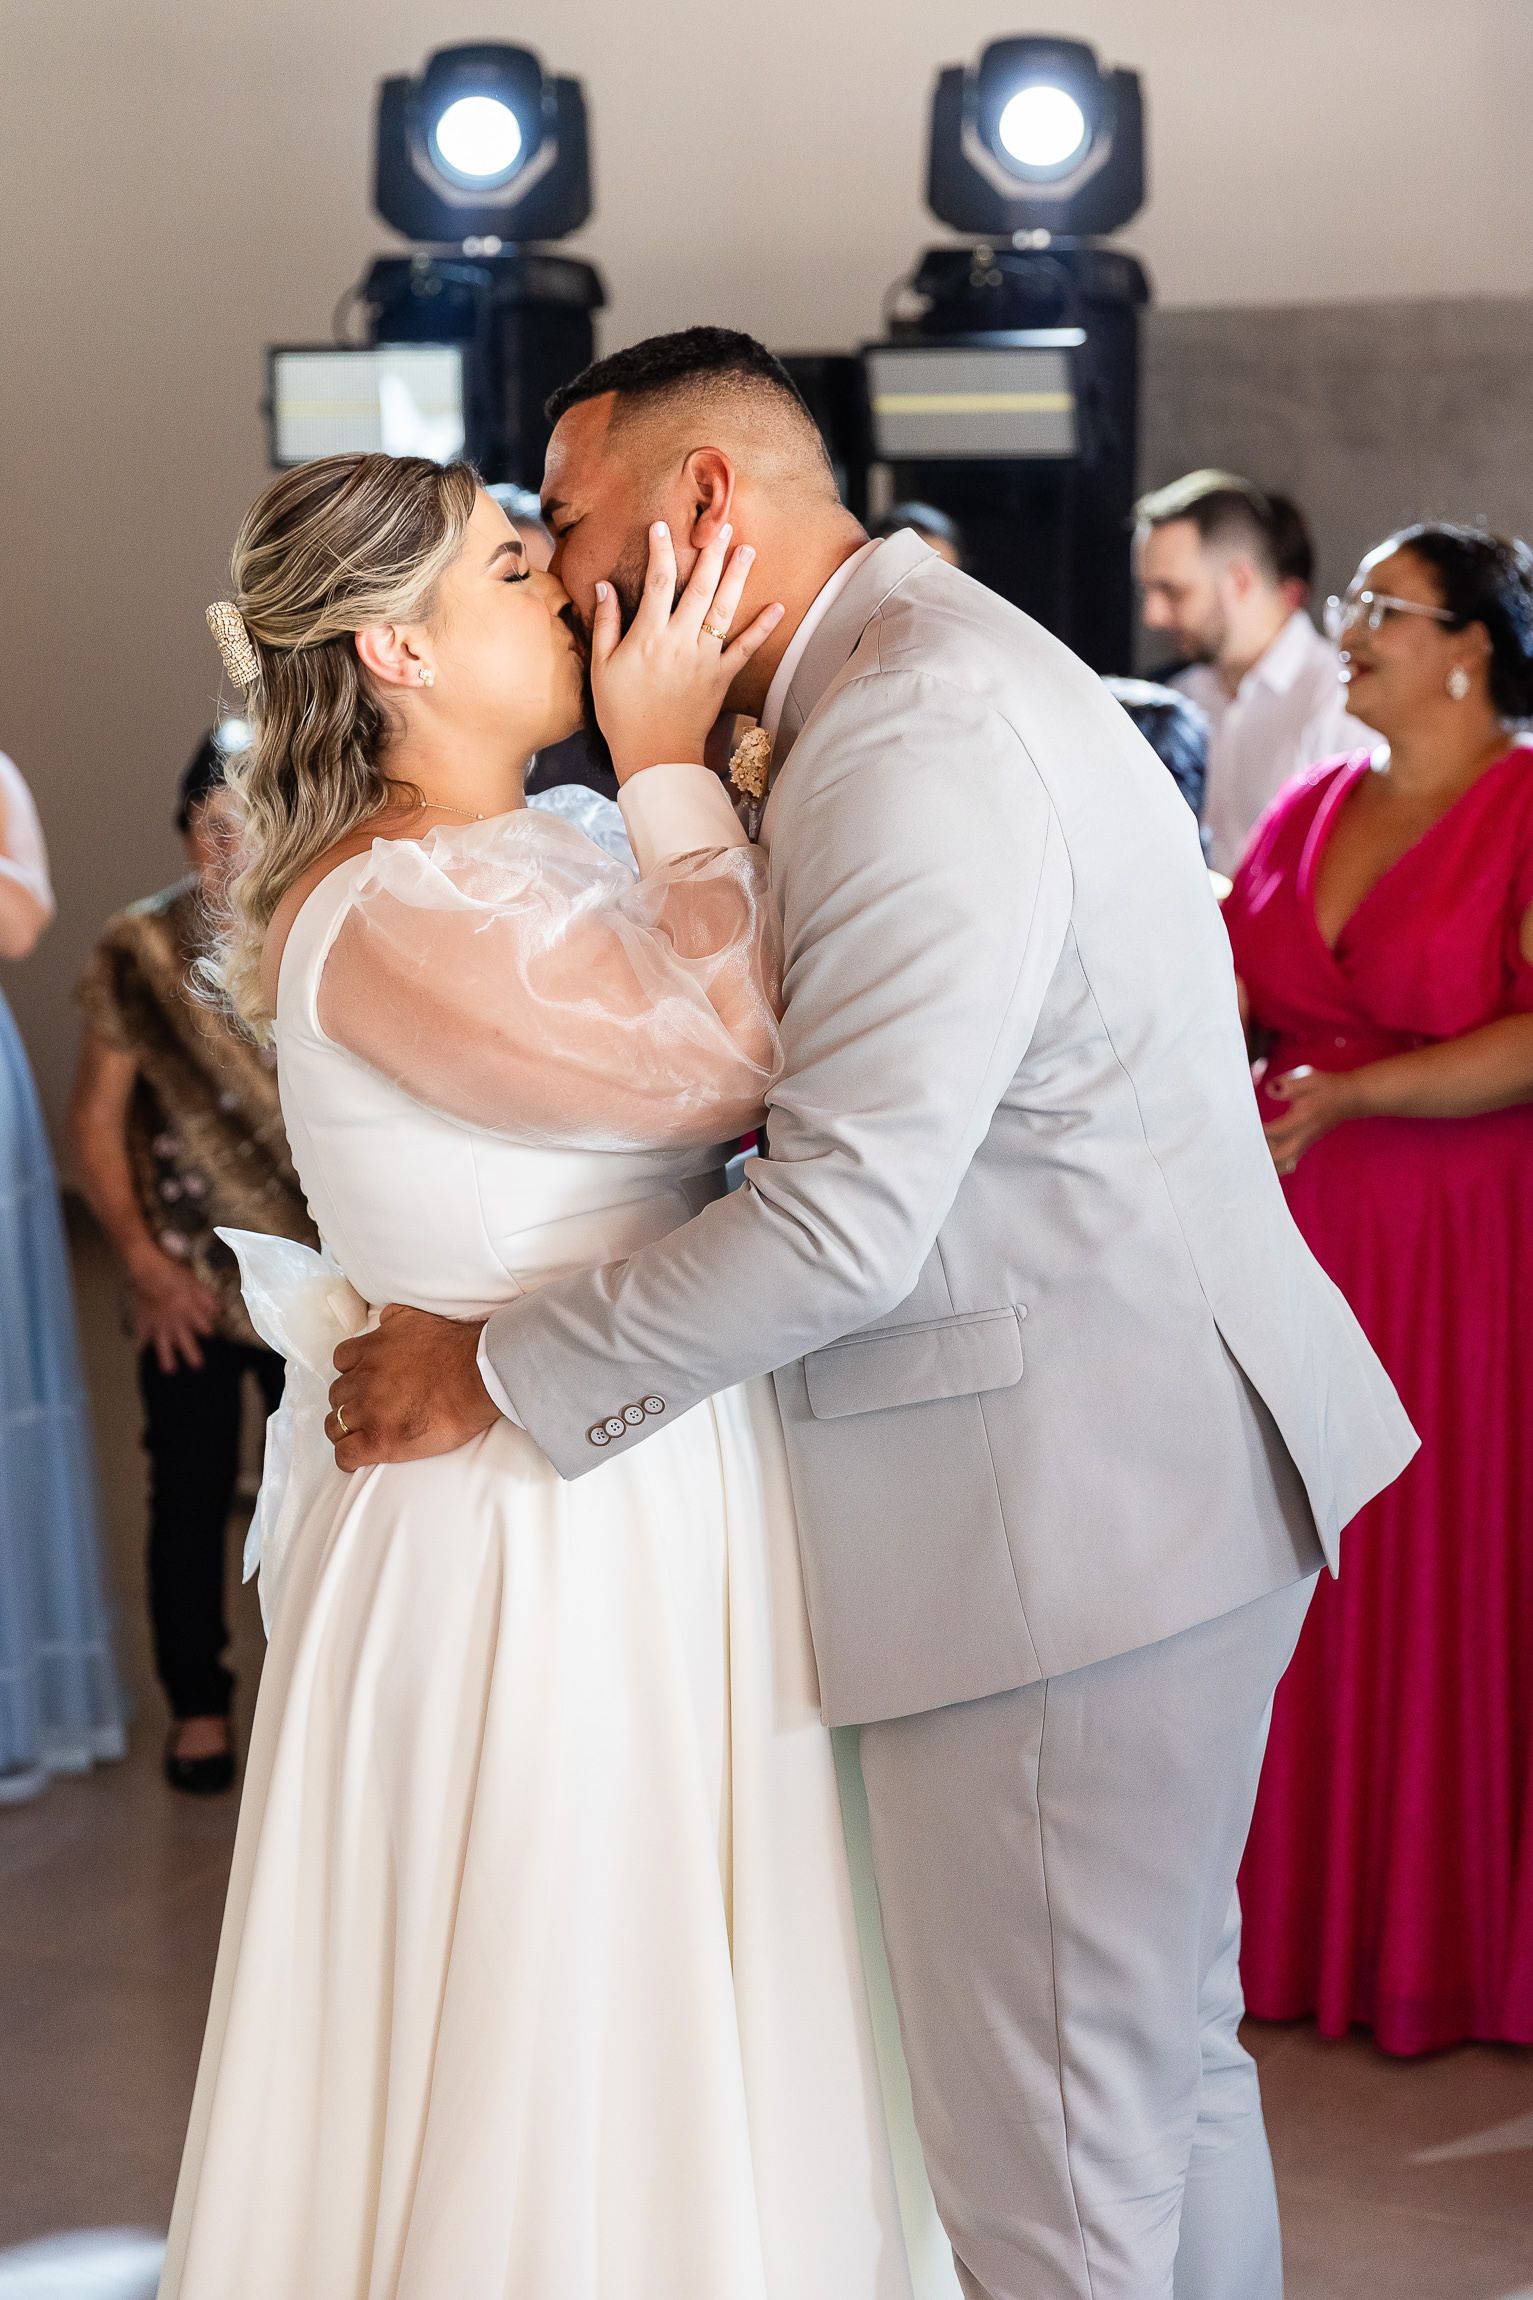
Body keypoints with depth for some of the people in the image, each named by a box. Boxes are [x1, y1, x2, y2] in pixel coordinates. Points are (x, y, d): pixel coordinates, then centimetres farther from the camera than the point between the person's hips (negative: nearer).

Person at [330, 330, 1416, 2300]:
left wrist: (496, 1371, -13)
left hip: (1077, 1502, -11)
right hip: (1167, 1470, 11)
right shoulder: (935, 663, 17)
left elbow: (844, 1214, -23)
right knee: (1168, 2060, 22)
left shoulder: (916, 732, -19)